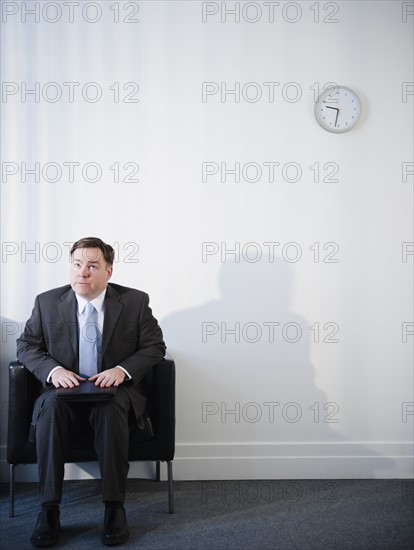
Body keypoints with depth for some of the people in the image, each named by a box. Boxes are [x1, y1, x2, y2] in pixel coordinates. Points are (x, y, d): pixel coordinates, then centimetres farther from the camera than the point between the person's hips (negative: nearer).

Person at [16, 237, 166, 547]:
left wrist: (122, 369, -17)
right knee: (51, 406, -33)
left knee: (111, 408, -36)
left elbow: (154, 346, 2)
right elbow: (26, 345, 7)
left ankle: (114, 507, -25)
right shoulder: (47, 302, 2)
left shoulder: (135, 301, -2)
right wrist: (53, 369, -14)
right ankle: (49, 510, -25)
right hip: (65, 388, 2)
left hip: (115, 389, -1)